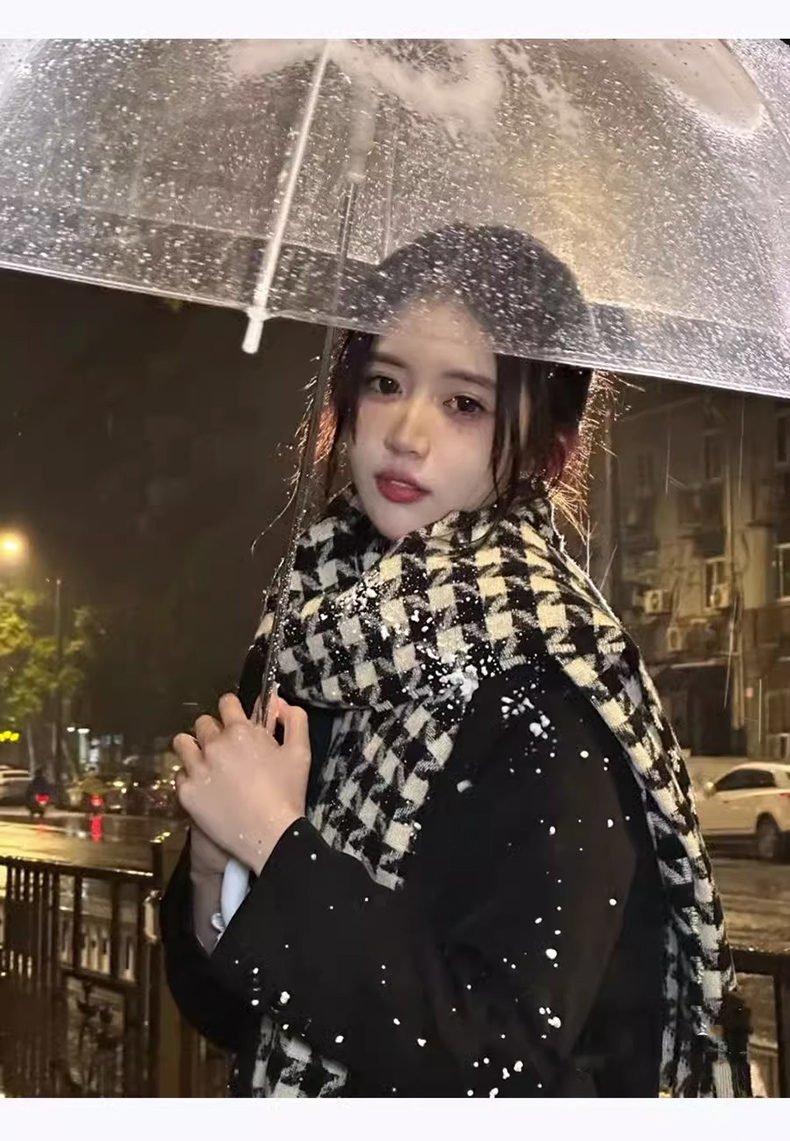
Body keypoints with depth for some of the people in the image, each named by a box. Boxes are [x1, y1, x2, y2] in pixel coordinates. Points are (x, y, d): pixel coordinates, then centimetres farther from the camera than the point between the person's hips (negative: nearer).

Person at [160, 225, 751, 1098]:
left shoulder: (550, 697, -21)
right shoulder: (305, 644, -6)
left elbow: (503, 1065, -27)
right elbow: (229, 1013, 1)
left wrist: (279, 844, -25)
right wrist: (213, 884, -18)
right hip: (291, 1119, 5)